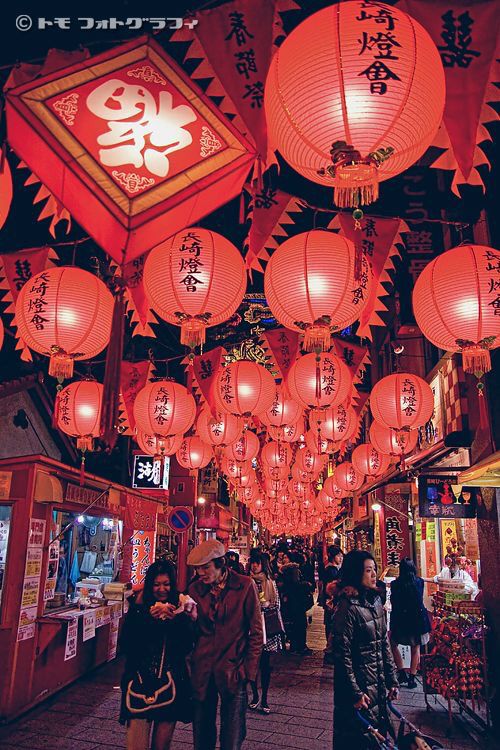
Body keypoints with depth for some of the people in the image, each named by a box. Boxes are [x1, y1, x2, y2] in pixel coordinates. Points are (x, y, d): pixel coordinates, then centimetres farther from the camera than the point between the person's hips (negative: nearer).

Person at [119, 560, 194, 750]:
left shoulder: (179, 608, 1)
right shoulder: (139, 606, -2)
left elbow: (187, 647, -5)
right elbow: (125, 645, -10)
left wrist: (176, 620, -18)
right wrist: (148, 618, -19)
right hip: (141, 680, -1)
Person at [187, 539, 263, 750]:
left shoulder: (245, 586, -6)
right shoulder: (196, 588, 4)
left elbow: (256, 631, -2)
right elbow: (193, 631, 8)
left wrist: (249, 670, -5)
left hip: (233, 670, -3)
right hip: (202, 671, 3)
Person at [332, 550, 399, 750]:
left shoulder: (375, 601, 4)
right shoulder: (347, 607, -19)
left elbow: (384, 644, 10)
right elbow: (342, 655, -18)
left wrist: (392, 680, 9)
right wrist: (355, 693, -17)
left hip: (379, 684, 7)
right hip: (359, 686, -7)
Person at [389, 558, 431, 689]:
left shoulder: (395, 584, -11)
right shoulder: (419, 582, -5)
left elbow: (393, 603, -4)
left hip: (400, 619, -2)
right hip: (418, 618, 2)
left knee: (393, 644, 16)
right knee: (416, 647, 13)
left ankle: (402, 673, 10)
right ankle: (412, 678, 12)